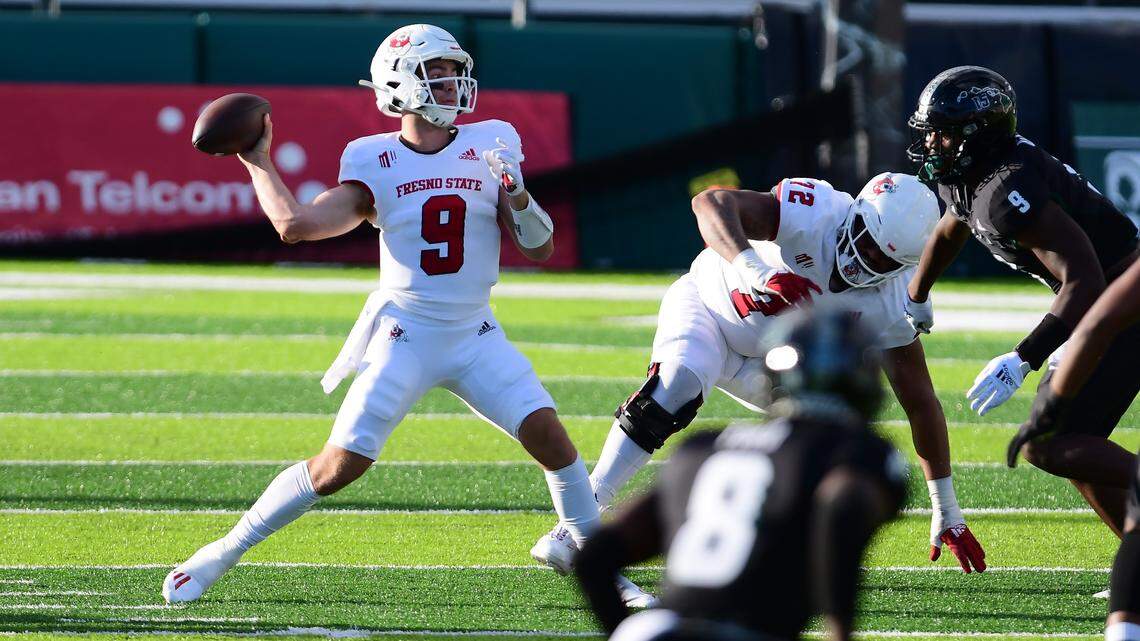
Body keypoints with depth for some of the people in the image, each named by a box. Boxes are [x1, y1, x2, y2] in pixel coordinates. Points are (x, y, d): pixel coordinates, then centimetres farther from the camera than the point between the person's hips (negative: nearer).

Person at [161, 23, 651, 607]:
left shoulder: (490, 146, 2)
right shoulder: (375, 165, -5)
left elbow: (540, 248, 3)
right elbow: (295, 224, -15)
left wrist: (515, 195, -16)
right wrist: (257, 163, -3)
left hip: (475, 335, 2)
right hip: (404, 335, -2)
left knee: (551, 437, -13)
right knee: (339, 467, -10)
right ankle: (222, 554, 6)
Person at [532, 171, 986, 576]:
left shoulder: (892, 299, -21)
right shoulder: (816, 212, -34)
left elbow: (920, 404, -13)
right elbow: (711, 203, -48)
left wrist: (947, 513, -11)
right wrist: (756, 271, -65)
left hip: (765, 360, 5)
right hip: (708, 305, -5)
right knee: (676, 386, -32)